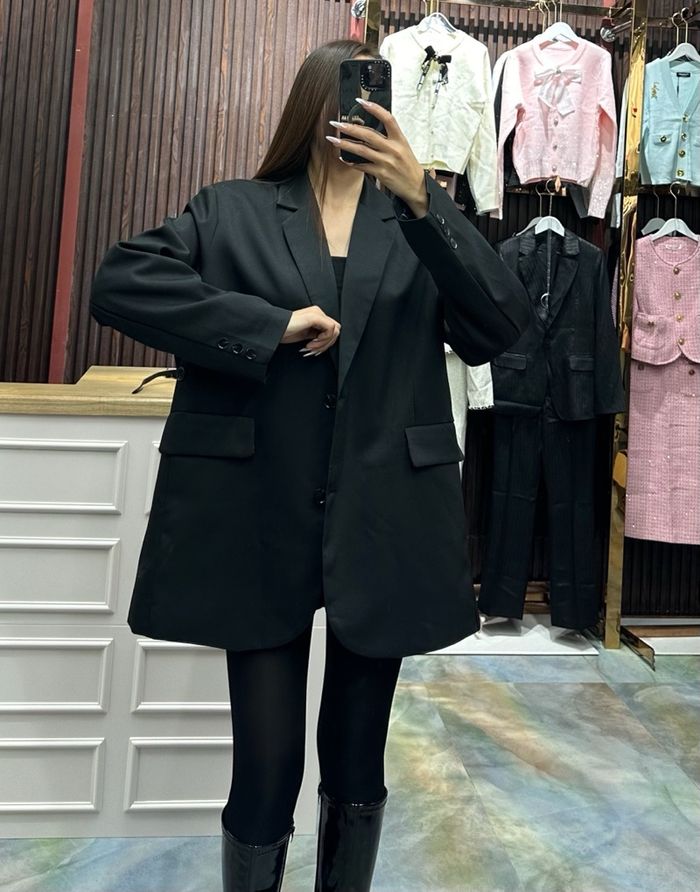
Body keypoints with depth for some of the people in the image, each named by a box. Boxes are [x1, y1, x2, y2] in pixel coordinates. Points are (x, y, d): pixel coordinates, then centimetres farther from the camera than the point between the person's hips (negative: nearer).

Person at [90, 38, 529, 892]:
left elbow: (501, 326, -2)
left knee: (357, 767, 16)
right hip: (261, 528, -1)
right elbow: (118, 283, -2)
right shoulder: (232, 209, 9)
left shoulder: (418, 222, 12)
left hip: (383, 528, 2)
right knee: (266, 772, 7)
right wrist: (273, 325, -11)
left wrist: (422, 197, -14)